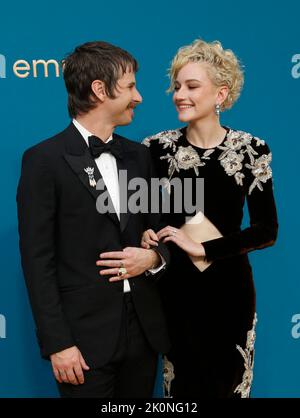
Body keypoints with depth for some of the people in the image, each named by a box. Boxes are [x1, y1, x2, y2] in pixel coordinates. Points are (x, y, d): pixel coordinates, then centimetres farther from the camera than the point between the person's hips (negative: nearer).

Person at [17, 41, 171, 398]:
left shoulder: (138, 155, 9)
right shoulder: (44, 160, -8)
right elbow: (38, 259, -10)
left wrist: (154, 257, -7)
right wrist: (57, 343, -12)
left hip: (144, 329, 6)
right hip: (85, 335, -5)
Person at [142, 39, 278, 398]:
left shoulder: (251, 150, -6)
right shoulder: (157, 147, -4)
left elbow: (267, 230, -9)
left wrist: (203, 248, -16)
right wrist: (146, 235, -13)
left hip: (228, 289, 0)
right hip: (175, 288, 1)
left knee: (228, 384, 13)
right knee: (182, 385, 12)